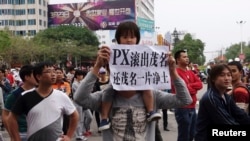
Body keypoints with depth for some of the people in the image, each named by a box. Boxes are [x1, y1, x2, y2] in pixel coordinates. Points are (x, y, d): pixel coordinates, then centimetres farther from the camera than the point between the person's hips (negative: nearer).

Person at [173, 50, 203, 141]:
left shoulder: (190, 72, 16)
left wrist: (190, 86, -13)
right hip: (183, 109, -9)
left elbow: (199, 84, 5)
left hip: (192, 108, 9)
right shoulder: (176, 73, -12)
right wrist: (193, 89, -3)